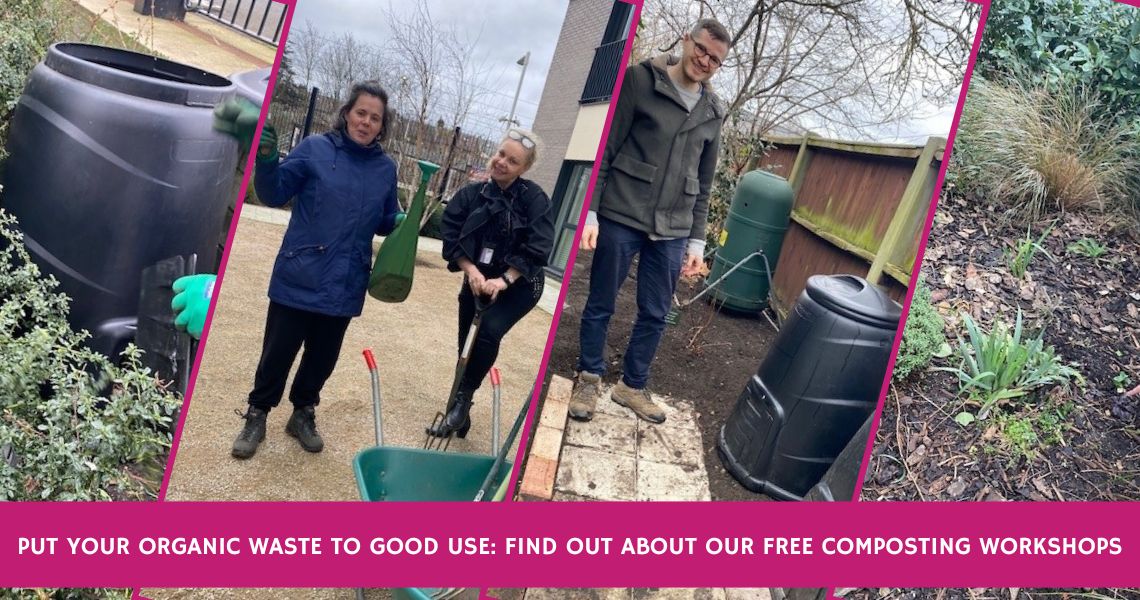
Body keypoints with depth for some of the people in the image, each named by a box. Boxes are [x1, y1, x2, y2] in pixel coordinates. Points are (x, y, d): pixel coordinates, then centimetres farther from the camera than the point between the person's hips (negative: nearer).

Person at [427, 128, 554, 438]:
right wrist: (471, 270, -21)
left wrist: (504, 280, -23)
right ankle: (459, 415, 25)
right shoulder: (471, 194, -5)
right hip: (477, 281, 4)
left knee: (490, 331, -26)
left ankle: (462, 399, -8)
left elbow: (536, 249, -17)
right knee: (467, 345, 8)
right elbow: (450, 236, -8)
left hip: (519, 284, -3)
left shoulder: (534, 198, -12)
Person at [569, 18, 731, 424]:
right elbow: (604, 149, -6)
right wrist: (589, 211, -13)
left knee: (655, 315, 10)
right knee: (600, 306, 7)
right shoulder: (640, 80, -3)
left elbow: (704, 184, 16)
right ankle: (589, 379, 26)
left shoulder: (713, 113, 11)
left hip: (671, 231, 4)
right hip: (620, 217, -4)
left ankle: (632, 386, 28)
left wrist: (696, 240, 11)